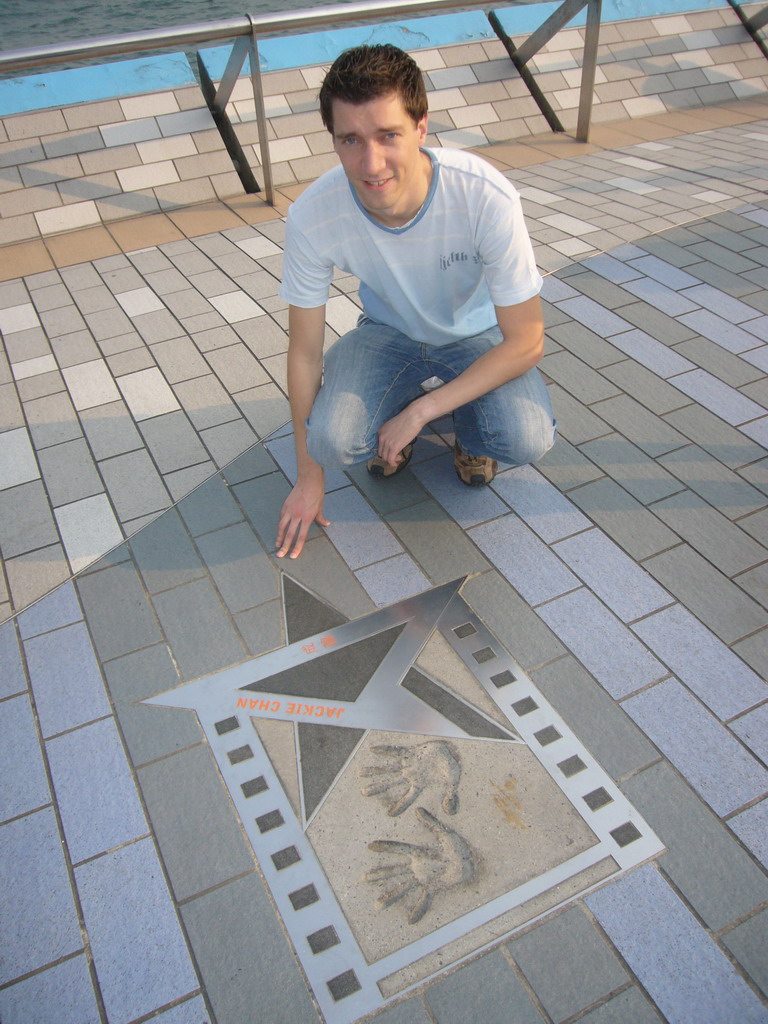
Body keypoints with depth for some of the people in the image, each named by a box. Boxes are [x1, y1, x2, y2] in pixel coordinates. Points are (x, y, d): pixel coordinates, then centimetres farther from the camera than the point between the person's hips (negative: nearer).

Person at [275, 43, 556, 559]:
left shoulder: (488, 197, -33)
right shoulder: (312, 216, -28)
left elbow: (525, 341, -23)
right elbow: (305, 350, -15)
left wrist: (421, 411, -26)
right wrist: (309, 473, -9)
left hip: (479, 332, -1)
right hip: (389, 330, 1)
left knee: (527, 439, -28)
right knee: (332, 439, -26)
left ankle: (470, 430, 10)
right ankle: (400, 414, 11)